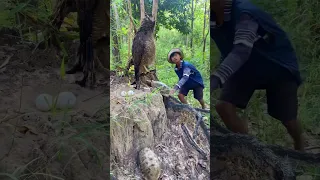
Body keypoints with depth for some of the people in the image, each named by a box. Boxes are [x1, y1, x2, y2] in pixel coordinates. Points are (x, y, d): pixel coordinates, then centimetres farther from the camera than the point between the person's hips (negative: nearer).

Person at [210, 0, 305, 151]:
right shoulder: (212, 15, -14)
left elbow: (241, 50, -52)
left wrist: (214, 79, -65)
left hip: (278, 65, -5)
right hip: (245, 65, 5)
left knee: (288, 119, 2)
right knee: (223, 107, -15)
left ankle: (299, 147, 39)